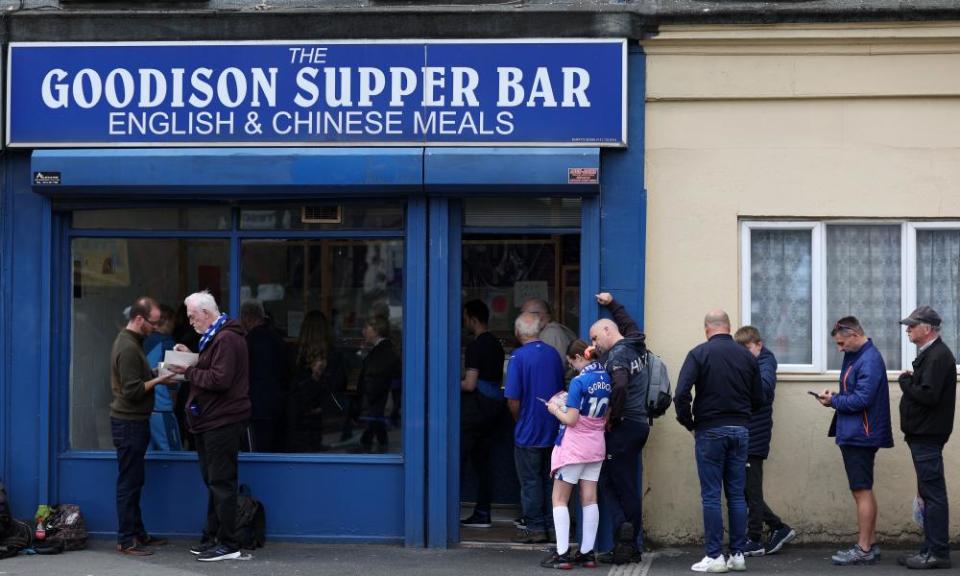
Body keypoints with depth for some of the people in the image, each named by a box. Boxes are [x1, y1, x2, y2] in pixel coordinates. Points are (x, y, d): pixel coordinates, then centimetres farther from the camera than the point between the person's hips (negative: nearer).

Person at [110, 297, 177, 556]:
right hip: (129, 422, -10)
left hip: (133, 421, 10)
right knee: (129, 482, -5)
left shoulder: (130, 341, 13)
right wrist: (158, 380, -15)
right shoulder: (128, 348, -18)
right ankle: (126, 540, -1)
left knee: (134, 481, 14)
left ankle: (138, 533, 21)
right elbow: (133, 391, -22)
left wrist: (157, 374, 3)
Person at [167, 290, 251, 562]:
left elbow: (219, 379, -25)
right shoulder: (214, 337, 19)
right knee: (214, 481, 14)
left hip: (222, 422, -11)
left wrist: (188, 371, -15)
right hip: (211, 420, 11)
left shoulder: (226, 339, -17)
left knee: (221, 483, -8)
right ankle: (212, 538, 21)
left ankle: (228, 545, -4)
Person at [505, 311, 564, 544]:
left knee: (530, 481, 2)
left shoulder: (519, 356, -15)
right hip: (553, 430, 6)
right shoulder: (553, 354, 4)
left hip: (528, 431, -6)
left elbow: (513, 399, -16)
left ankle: (535, 527, 5)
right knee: (549, 479, 12)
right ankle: (550, 525, 16)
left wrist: (519, 420, 1)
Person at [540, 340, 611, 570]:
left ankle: (562, 554, -3)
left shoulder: (579, 382, -18)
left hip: (573, 445, -7)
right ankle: (587, 553, 12)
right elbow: (608, 416, 11)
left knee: (559, 499, 1)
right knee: (589, 499, 9)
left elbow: (571, 420, -17)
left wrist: (555, 409, 0)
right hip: (596, 445, 7)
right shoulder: (606, 378, 4)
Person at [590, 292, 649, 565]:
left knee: (612, 484, -6)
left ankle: (626, 539, -13)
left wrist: (612, 417, -17)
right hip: (640, 424, 9)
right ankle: (634, 546, 9)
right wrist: (612, 304, 42)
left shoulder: (617, 354, -10)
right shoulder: (635, 346, 14)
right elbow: (632, 326, 38)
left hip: (624, 427, -9)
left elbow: (620, 385, -28)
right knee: (630, 487, 9)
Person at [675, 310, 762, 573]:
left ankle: (714, 557, -1)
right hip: (740, 430, 4)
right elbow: (758, 399, 8)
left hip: (710, 430, -3)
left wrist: (689, 423, 0)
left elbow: (682, 394, -14)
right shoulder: (747, 356, 5)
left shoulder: (699, 353, -6)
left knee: (711, 496, -1)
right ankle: (738, 555, 10)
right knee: (737, 495, 8)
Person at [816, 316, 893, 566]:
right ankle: (870, 544, 22)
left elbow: (862, 399, -23)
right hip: (854, 434, 10)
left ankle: (864, 550, -2)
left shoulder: (869, 361, -18)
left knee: (862, 491, -6)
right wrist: (836, 395, 2)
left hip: (860, 435, -10)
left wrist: (834, 401, -10)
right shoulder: (857, 356, 14)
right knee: (864, 491, 15)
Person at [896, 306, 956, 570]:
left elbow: (928, 395, -24)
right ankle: (932, 550, 17)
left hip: (928, 436, -11)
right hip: (923, 434, 11)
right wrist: (910, 381, 4)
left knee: (933, 493, -7)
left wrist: (905, 381, -12)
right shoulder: (928, 353, 17)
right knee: (930, 493, 12)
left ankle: (937, 553, -5)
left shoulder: (938, 356, -16)